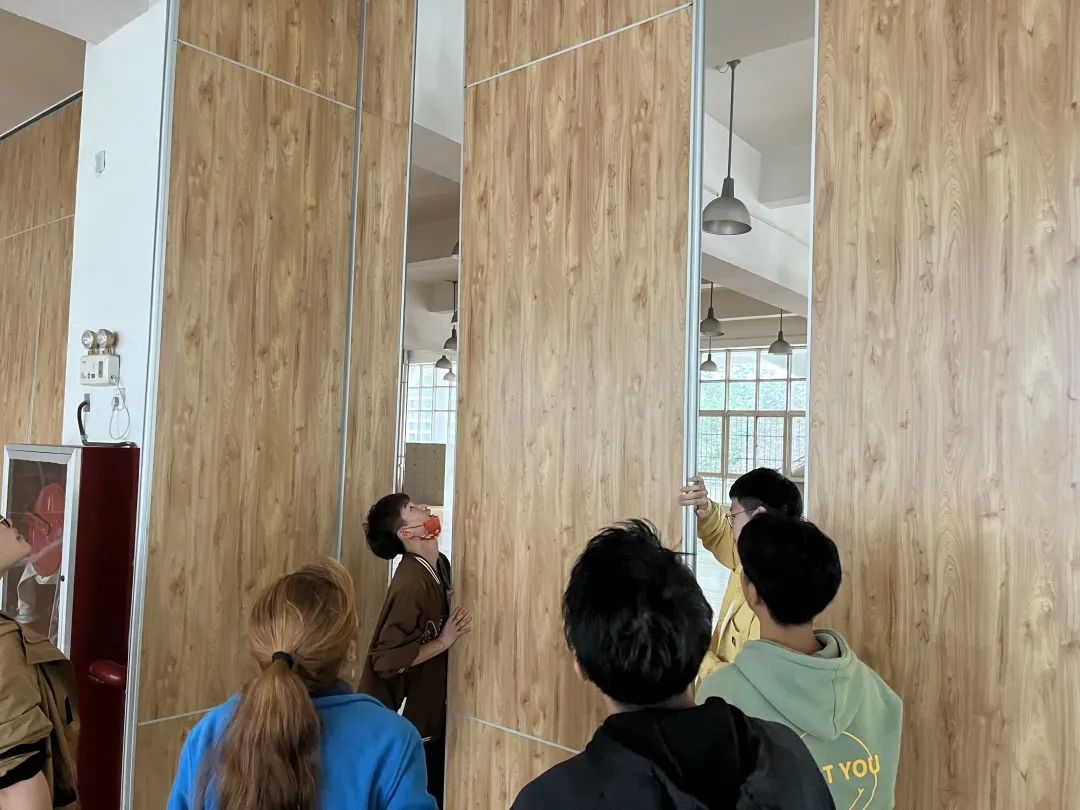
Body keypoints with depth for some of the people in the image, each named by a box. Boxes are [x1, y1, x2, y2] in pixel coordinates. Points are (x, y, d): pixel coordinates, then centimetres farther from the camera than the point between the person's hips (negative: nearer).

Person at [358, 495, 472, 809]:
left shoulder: (440, 564, 0)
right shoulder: (411, 583, -27)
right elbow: (387, 659, -28)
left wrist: (455, 628, 1)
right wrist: (444, 642, -23)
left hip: (433, 711, 8)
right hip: (408, 721, -8)